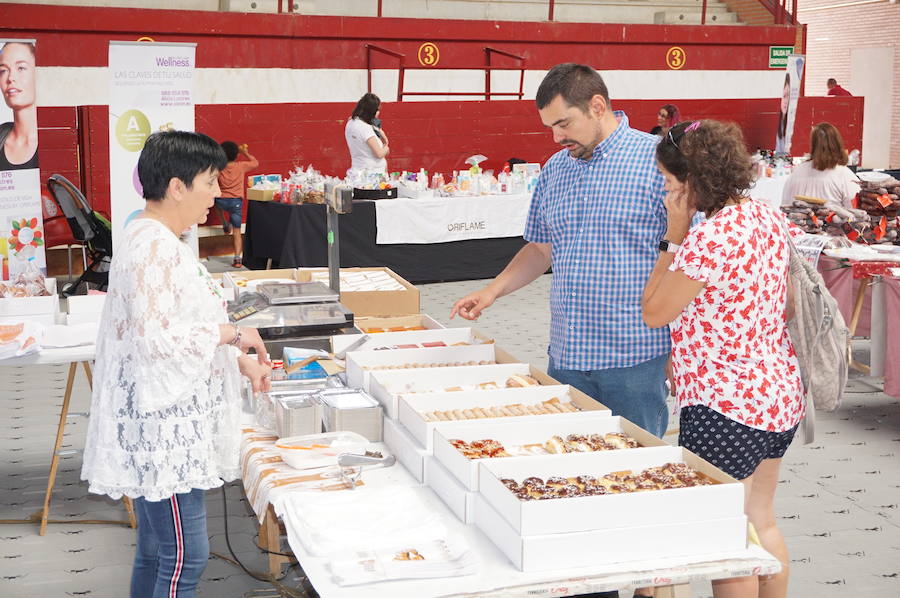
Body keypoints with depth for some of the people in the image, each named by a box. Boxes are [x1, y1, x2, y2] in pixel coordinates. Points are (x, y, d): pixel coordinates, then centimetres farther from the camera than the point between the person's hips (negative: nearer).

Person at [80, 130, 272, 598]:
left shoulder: (153, 239, 14)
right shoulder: (154, 247, -19)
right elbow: (155, 339, -25)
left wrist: (240, 361, 16)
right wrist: (231, 333, -15)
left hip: (165, 425, 11)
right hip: (162, 426, -11)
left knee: (156, 551, 17)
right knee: (186, 557, -5)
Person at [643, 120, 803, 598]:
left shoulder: (708, 240, -24)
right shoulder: (769, 217, 5)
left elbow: (654, 313, -12)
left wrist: (675, 239, -9)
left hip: (725, 407, -9)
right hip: (780, 394, 9)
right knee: (761, 522, 22)